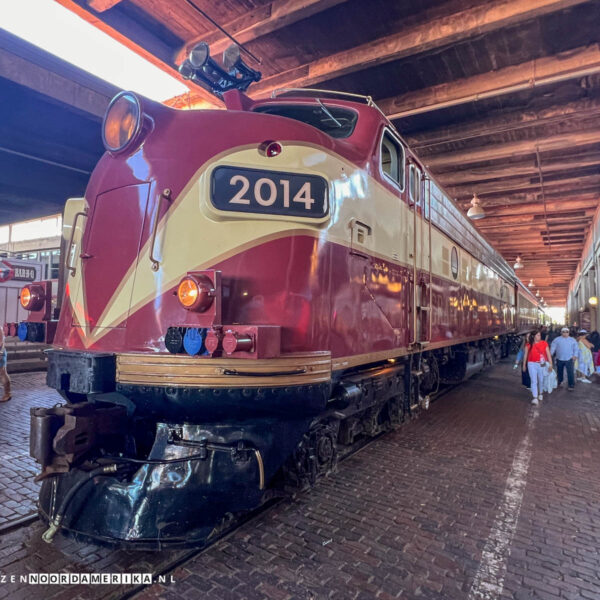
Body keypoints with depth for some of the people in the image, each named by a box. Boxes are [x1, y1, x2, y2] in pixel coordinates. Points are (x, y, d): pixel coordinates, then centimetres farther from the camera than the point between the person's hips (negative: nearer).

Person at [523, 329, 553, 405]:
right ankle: (535, 397, -6)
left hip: (542, 364, 1)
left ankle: (540, 393, 37)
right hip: (532, 364, -1)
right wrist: (524, 365, 12)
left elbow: (548, 354, 0)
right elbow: (525, 355, 8)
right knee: (534, 381, -5)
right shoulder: (528, 344, -1)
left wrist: (550, 364, -4)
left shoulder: (544, 343, -1)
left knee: (541, 380, 15)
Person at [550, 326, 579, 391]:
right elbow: (553, 348, 2)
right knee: (560, 372, 13)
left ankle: (571, 385, -1)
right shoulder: (557, 340, 4)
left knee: (570, 373, -8)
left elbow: (576, 348, 8)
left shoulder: (572, 340, 8)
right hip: (559, 359, 1)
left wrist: (575, 355, -5)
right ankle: (559, 382, 32)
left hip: (569, 359, -1)